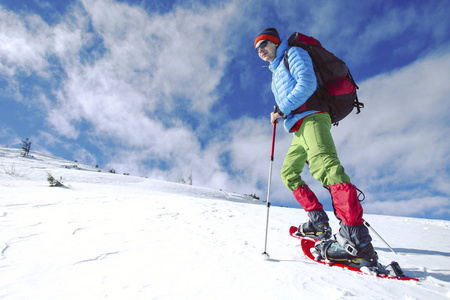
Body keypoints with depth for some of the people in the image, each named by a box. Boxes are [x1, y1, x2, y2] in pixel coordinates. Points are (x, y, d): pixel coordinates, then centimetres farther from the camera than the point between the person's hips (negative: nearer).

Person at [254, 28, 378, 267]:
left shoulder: (293, 53, 8)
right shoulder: (276, 74, 33)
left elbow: (307, 83, -9)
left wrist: (283, 109, -9)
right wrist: (279, 115, 11)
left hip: (311, 118, -11)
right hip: (299, 129, 11)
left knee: (323, 164, -32)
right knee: (288, 173, 12)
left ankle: (357, 240, -43)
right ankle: (318, 222, 9)